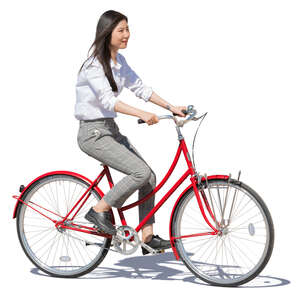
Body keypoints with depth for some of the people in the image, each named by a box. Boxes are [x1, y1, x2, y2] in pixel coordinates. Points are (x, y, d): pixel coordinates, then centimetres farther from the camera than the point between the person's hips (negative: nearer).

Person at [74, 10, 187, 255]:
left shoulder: (119, 61, 9)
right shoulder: (94, 64, -18)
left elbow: (139, 88, 11)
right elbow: (108, 100, -29)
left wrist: (171, 107, 1)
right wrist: (143, 114, -41)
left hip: (111, 130, 9)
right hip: (93, 133, -9)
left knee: (149, 177, 2)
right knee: (141, 172, -20)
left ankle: (147, 236, 9)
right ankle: (100, 210, -4)